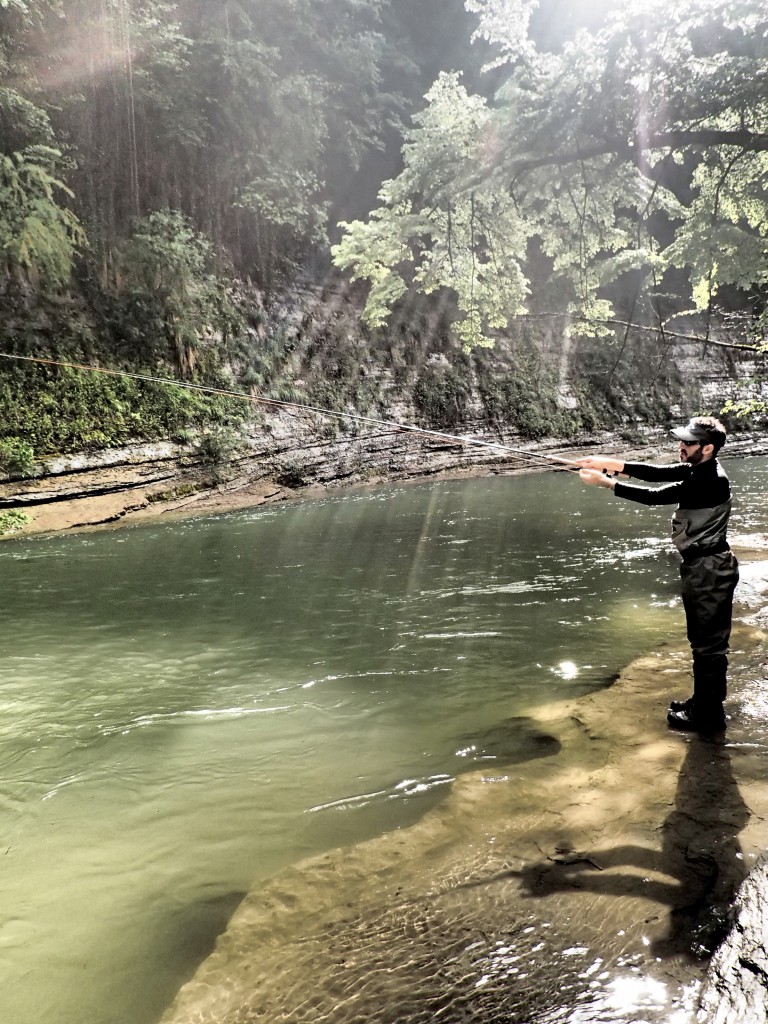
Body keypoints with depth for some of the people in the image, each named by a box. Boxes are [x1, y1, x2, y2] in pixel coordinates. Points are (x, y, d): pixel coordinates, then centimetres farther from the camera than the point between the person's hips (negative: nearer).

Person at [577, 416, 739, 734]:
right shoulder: (698, 470, 5)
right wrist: (610, 463, -9)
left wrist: (606, 482, -24)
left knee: (709, 643, 1)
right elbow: (658, 473, 1)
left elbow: (655, 495, -26)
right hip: (701, 566, 10)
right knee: (705, 640, 20)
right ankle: (705, 701, 33)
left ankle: (708, 714, 13)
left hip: (710, 570, -10)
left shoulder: (711, 481, -25)